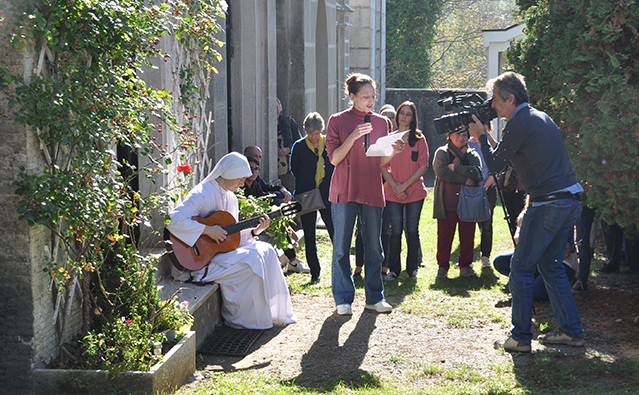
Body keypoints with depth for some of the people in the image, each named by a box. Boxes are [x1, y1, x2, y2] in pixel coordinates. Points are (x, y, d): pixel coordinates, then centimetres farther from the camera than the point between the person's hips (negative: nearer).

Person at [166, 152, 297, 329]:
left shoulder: (231, 198, 13)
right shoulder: (202, 194, -16)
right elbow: (174, 220, -30)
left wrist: (254, 231, -1)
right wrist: (207, 230, -28)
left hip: (224, 251, 9)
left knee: (265, 250, -4)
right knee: (251, 260, -20)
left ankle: (272, 310, 3)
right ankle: (243, 320, -6)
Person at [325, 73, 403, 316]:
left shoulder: (381, 122, 11)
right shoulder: (338, 121, 2)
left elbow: (381, 163, 12)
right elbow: (334, 158, -5)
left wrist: (393, 152, -9)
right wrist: (354, 136, -17)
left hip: (372, 191, 3)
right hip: (344, 192, -3)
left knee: (374, 246, 6)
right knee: (342, 247, 0)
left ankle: (375, 297, 15)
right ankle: (343, 300, 8)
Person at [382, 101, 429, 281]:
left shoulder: (419, 138, 3)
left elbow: (423, 166, -2)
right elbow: (383, 166, 3)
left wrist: (405, 185, -10)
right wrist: (394, 186, -9)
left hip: (414, 192, -1)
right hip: (393, 193, 1)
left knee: (412, 231, 6)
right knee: (395, 231, 1)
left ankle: (412, 268, 17)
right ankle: (394, 269, 9)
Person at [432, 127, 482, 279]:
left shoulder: (473, 155, 12)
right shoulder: (442, 153, 6)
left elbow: (476, 172, -8)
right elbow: (442, 172, -12)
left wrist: (456, 167, -12)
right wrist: (465, 179, -12)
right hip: (447, 203, -2)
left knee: (467, 236, 4)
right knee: (444, 235, 0)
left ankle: (465, 265, 18)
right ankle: (443, 266, 12)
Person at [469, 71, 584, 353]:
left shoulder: (519, 123, -11)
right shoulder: (541, 117, 18)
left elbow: (495, 165, -5)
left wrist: (481, 136, 8)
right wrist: (488, 135, 23)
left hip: (549, 205, -9)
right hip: (571, 202, 9)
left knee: (521, 267, 0)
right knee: (551, 265, 18)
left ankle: (520, 338, 3)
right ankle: (571, 331, 20)